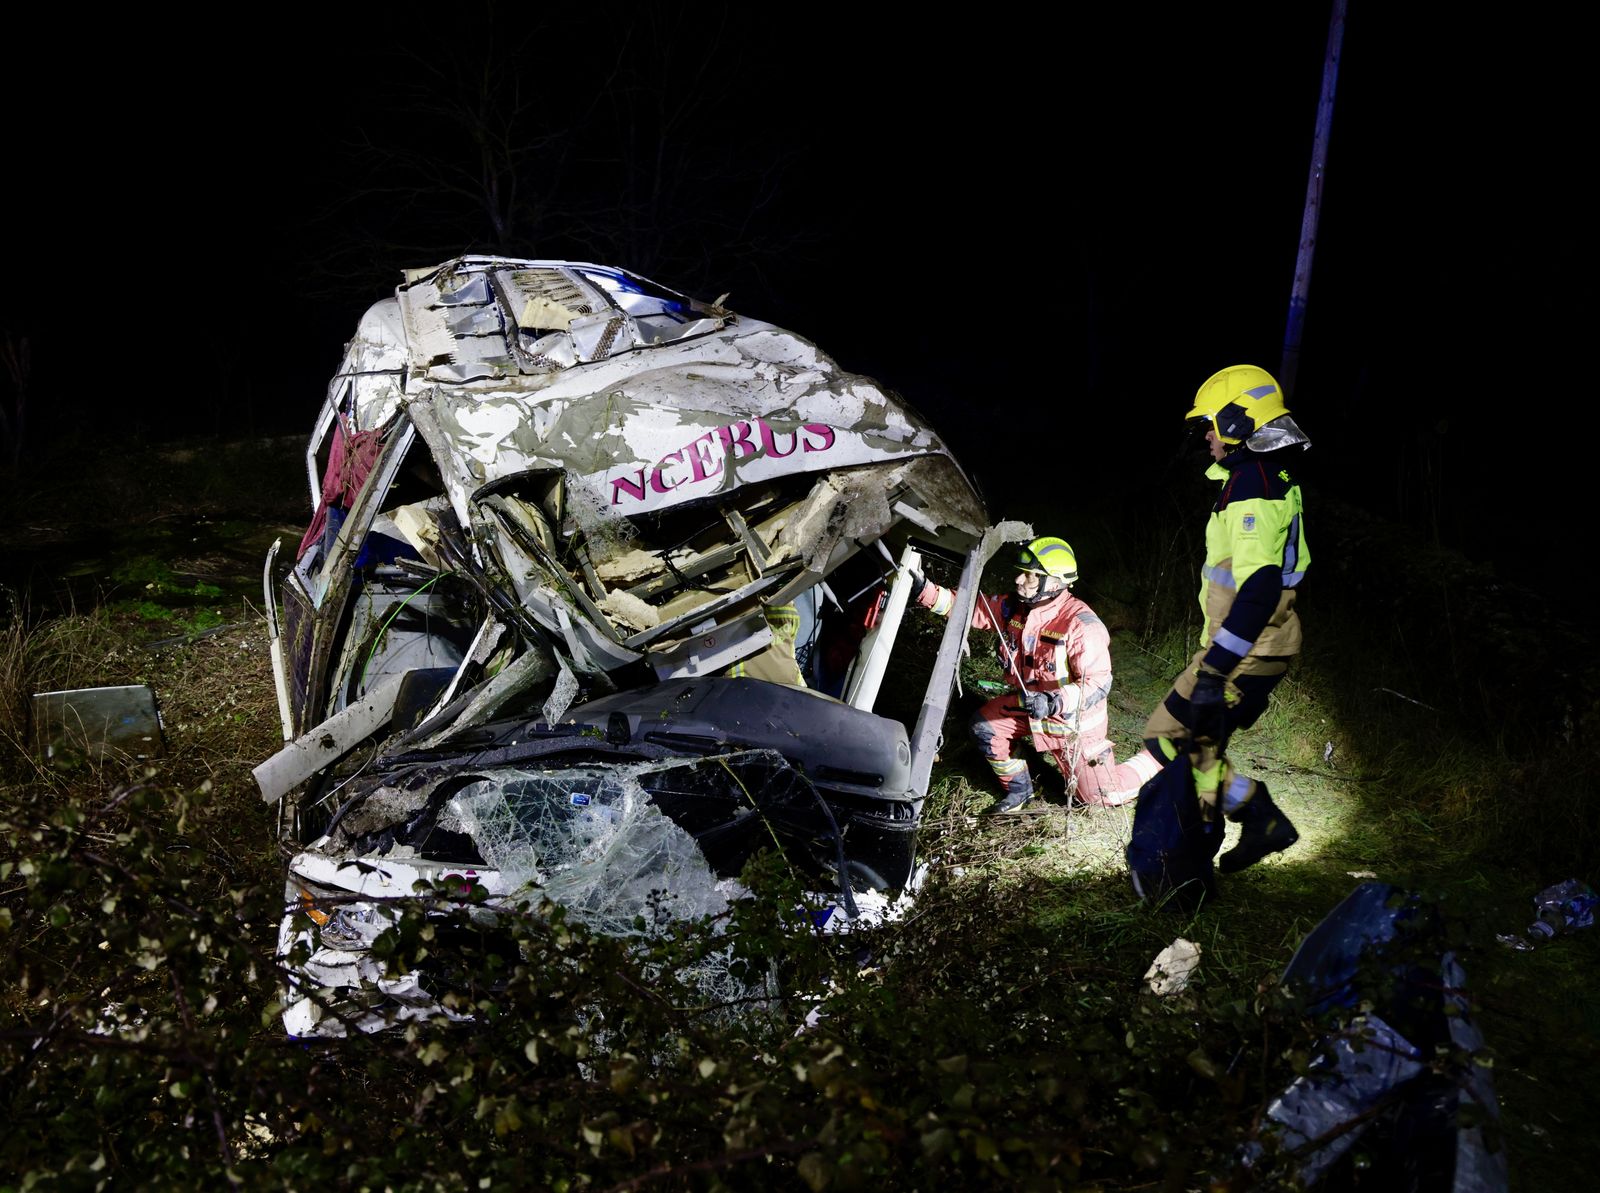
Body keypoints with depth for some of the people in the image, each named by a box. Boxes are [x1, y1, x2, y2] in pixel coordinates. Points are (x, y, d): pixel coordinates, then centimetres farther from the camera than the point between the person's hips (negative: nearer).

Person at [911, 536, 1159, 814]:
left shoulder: (1081, 624, -32)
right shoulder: (1015, 608, -12)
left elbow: (1098, 684, -30)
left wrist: (1054, 703, -45)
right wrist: (924, 590, -26)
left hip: (1074, 717, -6)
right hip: (1032, 703, 6)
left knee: (1097, 794, 2)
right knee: (984, 727, 0)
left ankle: (1154, 764, 30)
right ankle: (1019, 789, 21)